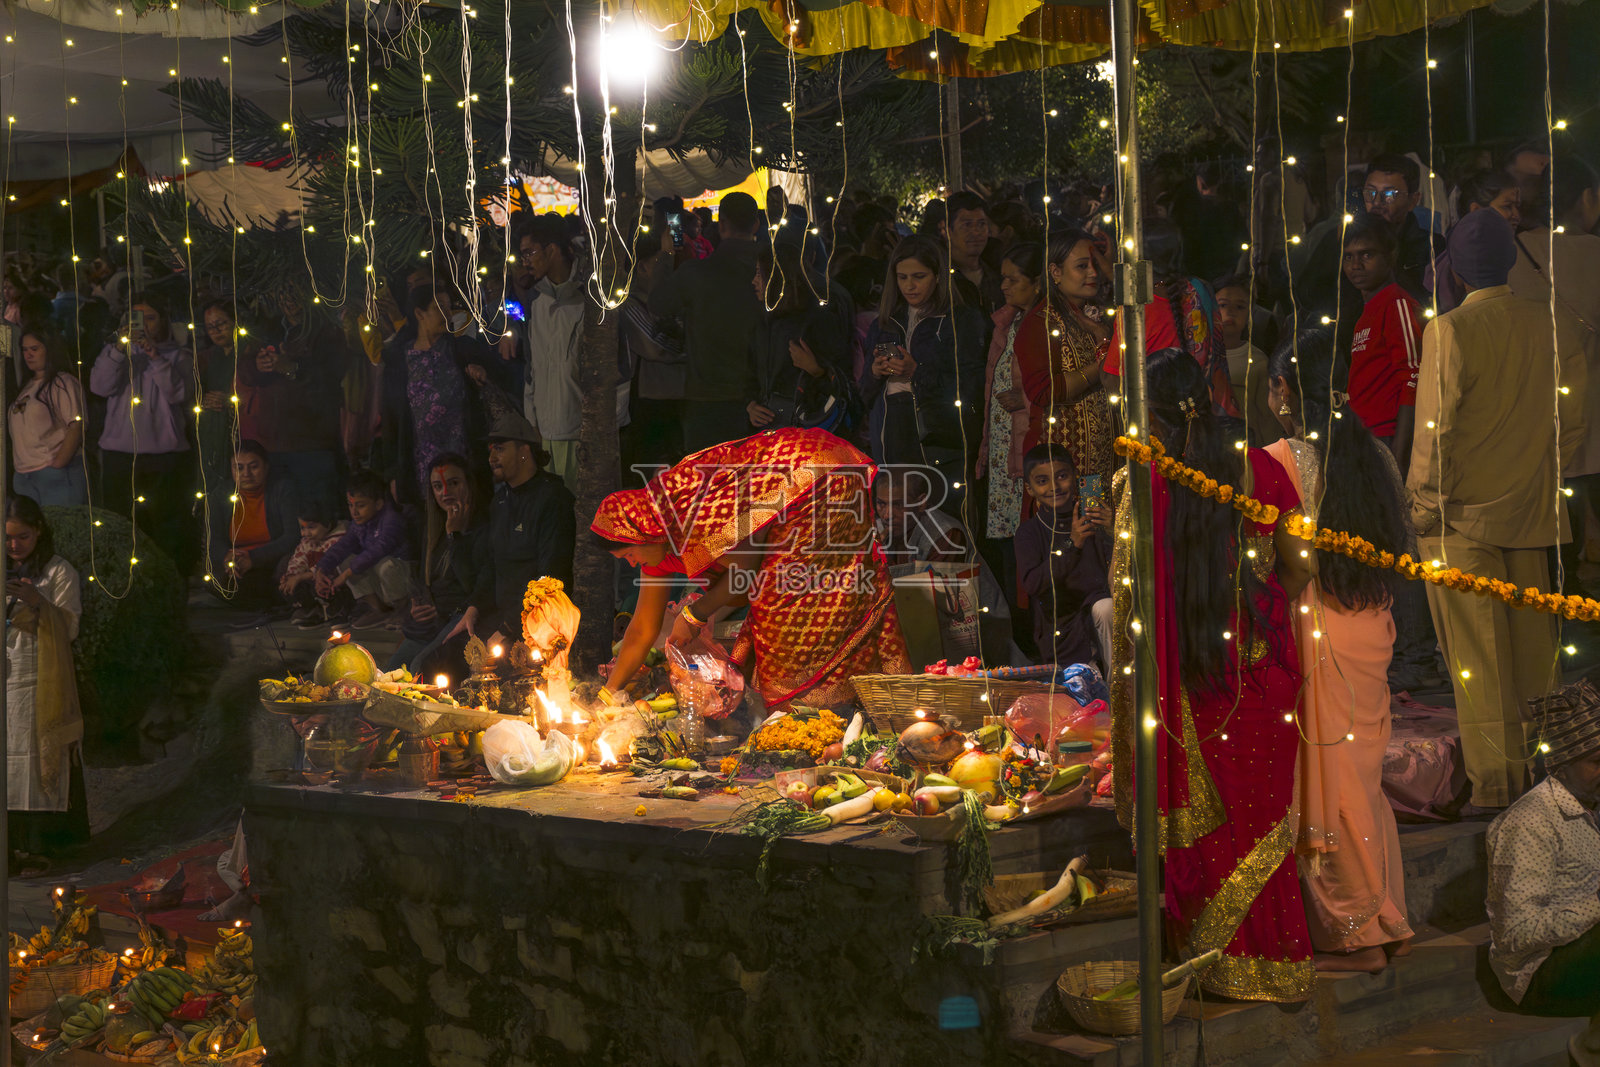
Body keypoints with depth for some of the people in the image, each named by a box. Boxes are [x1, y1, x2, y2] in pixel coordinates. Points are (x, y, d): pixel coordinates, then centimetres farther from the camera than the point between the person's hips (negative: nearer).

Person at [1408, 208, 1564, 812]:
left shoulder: (1450, 331, -12)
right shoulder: (1546, 326, 3)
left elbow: (1437, 428, -13)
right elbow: (1563, 420, 9)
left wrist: (1425, 505, -5)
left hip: (1464, 514, -5)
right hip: (1532, 512, 5)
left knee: (1478, 656, 0)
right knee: (1533, 643, 13)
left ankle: (1495, 783, 2)